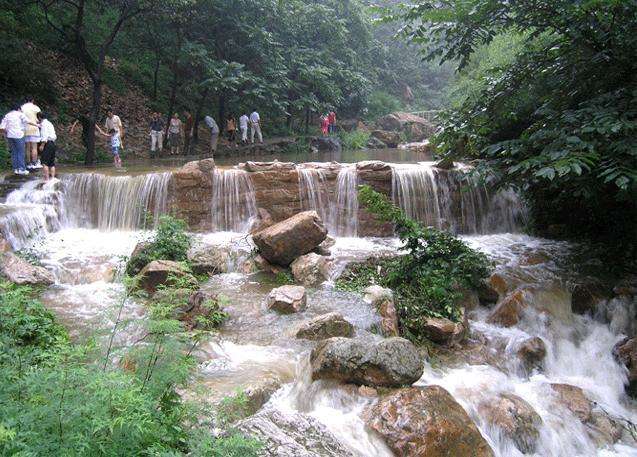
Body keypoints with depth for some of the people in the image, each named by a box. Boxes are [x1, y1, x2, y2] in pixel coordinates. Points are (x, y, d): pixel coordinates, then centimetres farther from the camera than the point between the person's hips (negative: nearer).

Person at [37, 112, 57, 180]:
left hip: (47, 143, -9)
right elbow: (55, 136, 21)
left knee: (45, 162, -9)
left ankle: (46, 179, -13)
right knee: (51, 163, 12)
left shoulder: (43, 123, -6)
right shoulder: (49, 123, 21)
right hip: (53, 143, 9)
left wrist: (42, 145, -17)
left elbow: (45, 135, -17)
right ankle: (52, 177, 11)